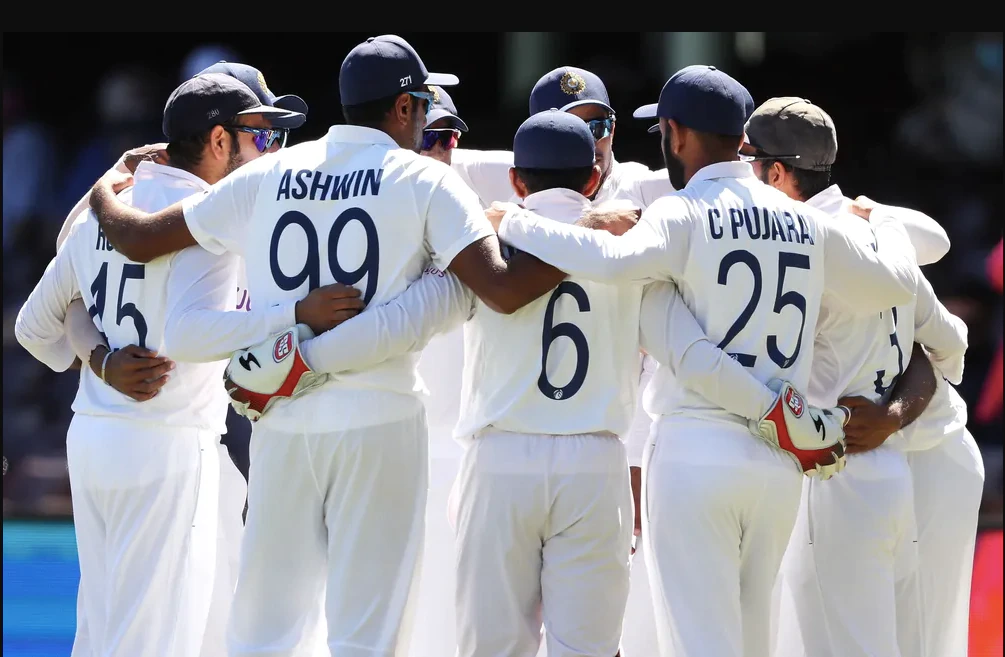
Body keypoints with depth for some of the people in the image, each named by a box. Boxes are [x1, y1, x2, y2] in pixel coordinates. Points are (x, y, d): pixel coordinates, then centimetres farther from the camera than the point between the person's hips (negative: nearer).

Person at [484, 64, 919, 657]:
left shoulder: (684, 214, -8)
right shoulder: (806, 224, 9)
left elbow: (613, 262, -27)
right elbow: (896, 283, 19)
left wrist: (515, 224, -14)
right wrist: (885, 225, 41)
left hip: (696, 448, -6)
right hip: (780, 459, 6)